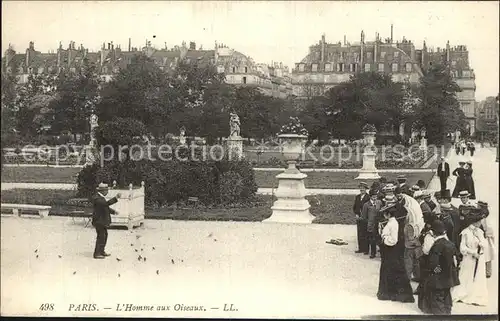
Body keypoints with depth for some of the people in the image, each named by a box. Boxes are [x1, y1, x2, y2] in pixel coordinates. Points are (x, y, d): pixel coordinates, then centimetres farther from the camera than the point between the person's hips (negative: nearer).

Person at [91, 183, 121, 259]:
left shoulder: (101, 197, 12)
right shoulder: (96, 198, -21)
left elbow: (105, 207, 23)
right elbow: (106, 203, -35)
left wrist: (113, 211, 11)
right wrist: (116, 198, -36)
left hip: (102, 220, 11)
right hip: (99, 220, -11)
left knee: (104, 235, 17)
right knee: (101, 236, -7)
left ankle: (101, 251, 28)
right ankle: (97, 254, 0)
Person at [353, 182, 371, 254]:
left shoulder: (368, 197, -8)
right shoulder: (357, 197, 12)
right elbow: (354, 207, 17)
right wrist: (356, 214, 2)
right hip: (358, 218, 6)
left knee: (365, 234, -4)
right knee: (359, 234, 7)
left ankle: (366, 249, 2)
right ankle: (360, 248, 13)